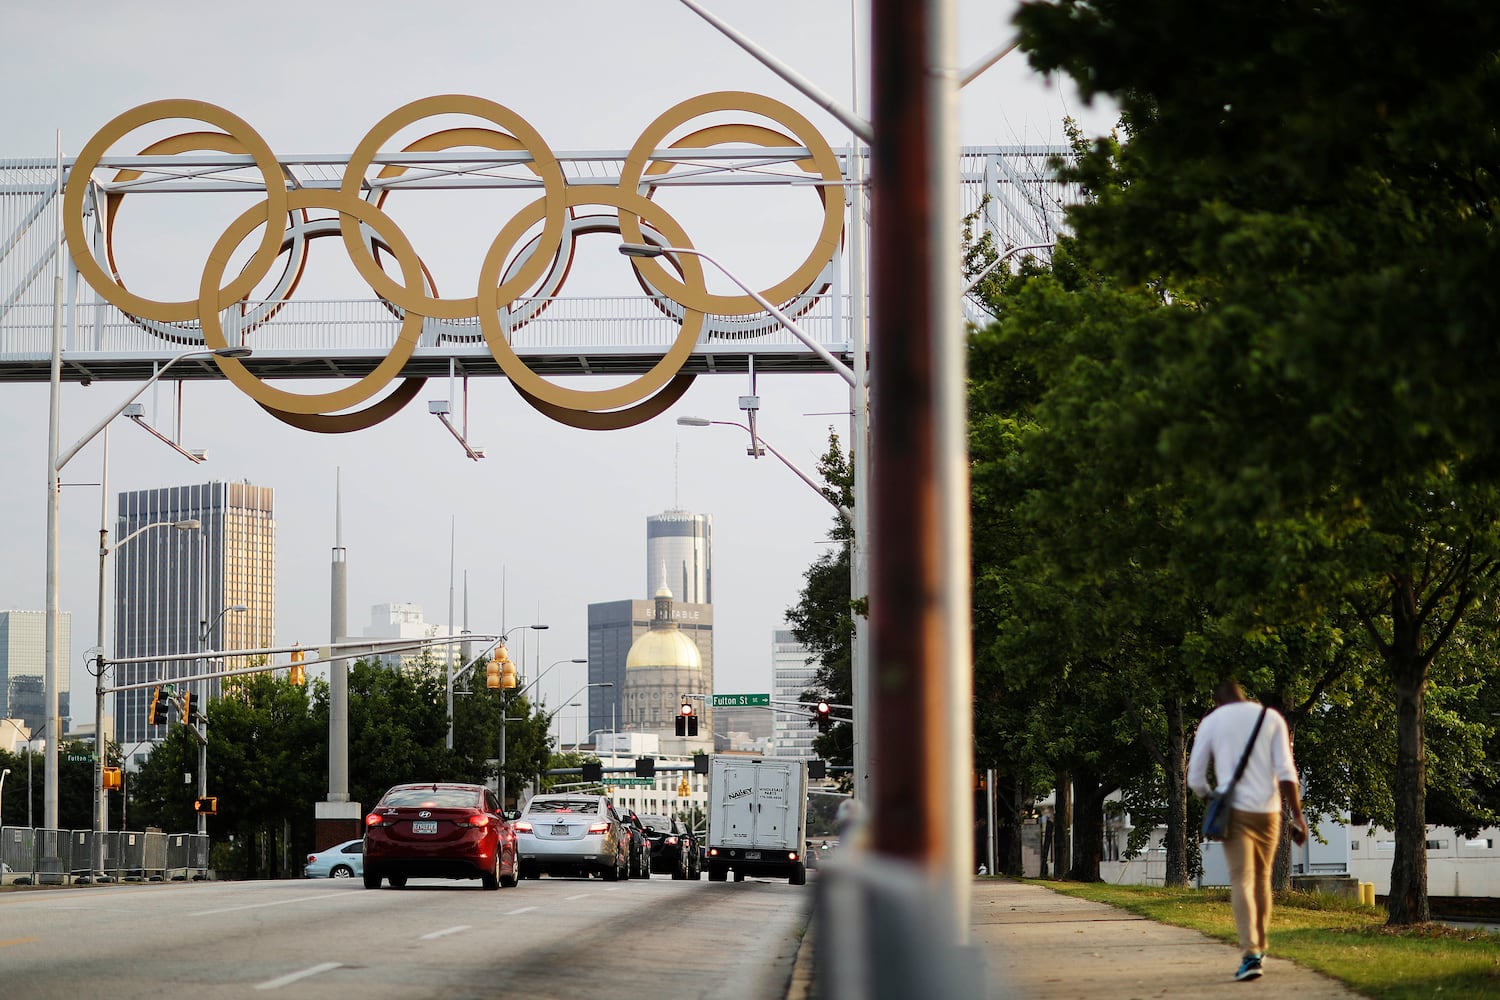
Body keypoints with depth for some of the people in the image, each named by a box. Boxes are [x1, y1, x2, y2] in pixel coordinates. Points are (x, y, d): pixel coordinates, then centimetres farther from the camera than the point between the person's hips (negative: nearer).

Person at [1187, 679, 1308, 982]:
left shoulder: (1211, 722, 5)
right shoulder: (1271, 717, 8)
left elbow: (1195, 779, 6)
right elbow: (1286, 771, -2)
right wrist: (1298, 815, -4)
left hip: (1235, 809, -2)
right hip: (1268, 810, 2)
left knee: (1242, 881, -9)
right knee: (1262, 880, 18)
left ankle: (1250, 954, -25)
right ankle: (1259, 948, 27)